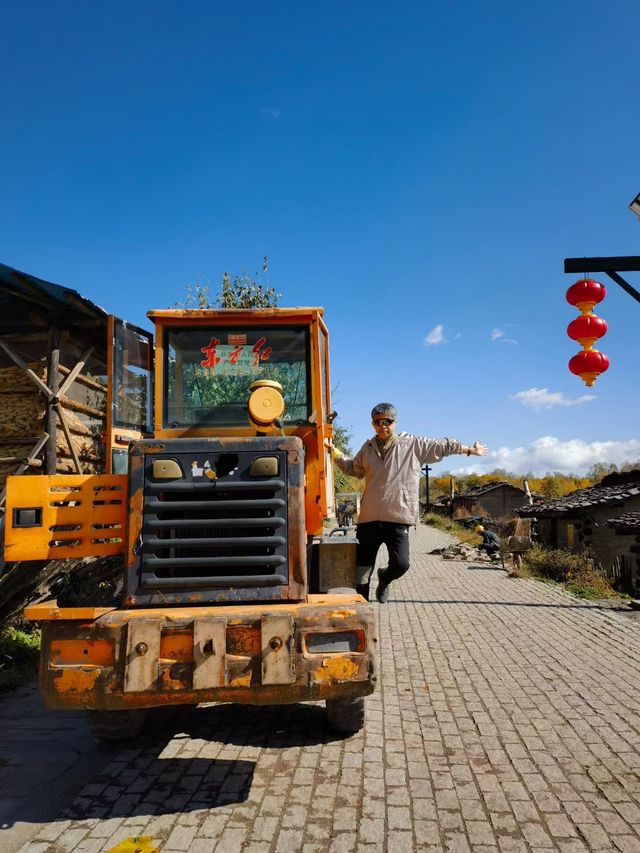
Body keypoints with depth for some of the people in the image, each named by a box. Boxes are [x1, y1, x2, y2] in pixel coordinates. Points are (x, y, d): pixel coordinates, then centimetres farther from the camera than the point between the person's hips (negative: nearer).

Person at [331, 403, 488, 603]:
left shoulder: (413, 444, 4)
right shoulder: (367, 448, 13)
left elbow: (442, 446, 12)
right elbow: (353, 468, 31)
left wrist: (470, 450, 18)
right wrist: (335, 453, 20)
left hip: (398, 520, -2)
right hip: (368, 519, 3)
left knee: (400, 564, -14)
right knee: (361, 570, 4)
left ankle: (384, 578, 21)